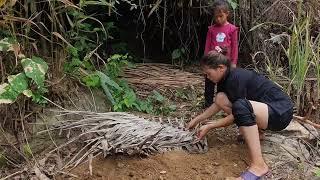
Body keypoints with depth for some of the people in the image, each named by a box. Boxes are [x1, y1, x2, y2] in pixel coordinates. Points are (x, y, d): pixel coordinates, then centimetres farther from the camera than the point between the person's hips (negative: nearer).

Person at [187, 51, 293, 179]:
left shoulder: (236, 78, -23)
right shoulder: (225, 78, 4)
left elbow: (236, 115, -19)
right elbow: (218, 104, 15)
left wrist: (209, 126, -12)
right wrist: (196, 120, 13)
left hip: (281, 112, -9)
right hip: (263, 107, 9)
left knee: (241, 107, -38)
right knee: (221, 98, 0)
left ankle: (258, 165, -34)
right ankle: (253, 133, 8)